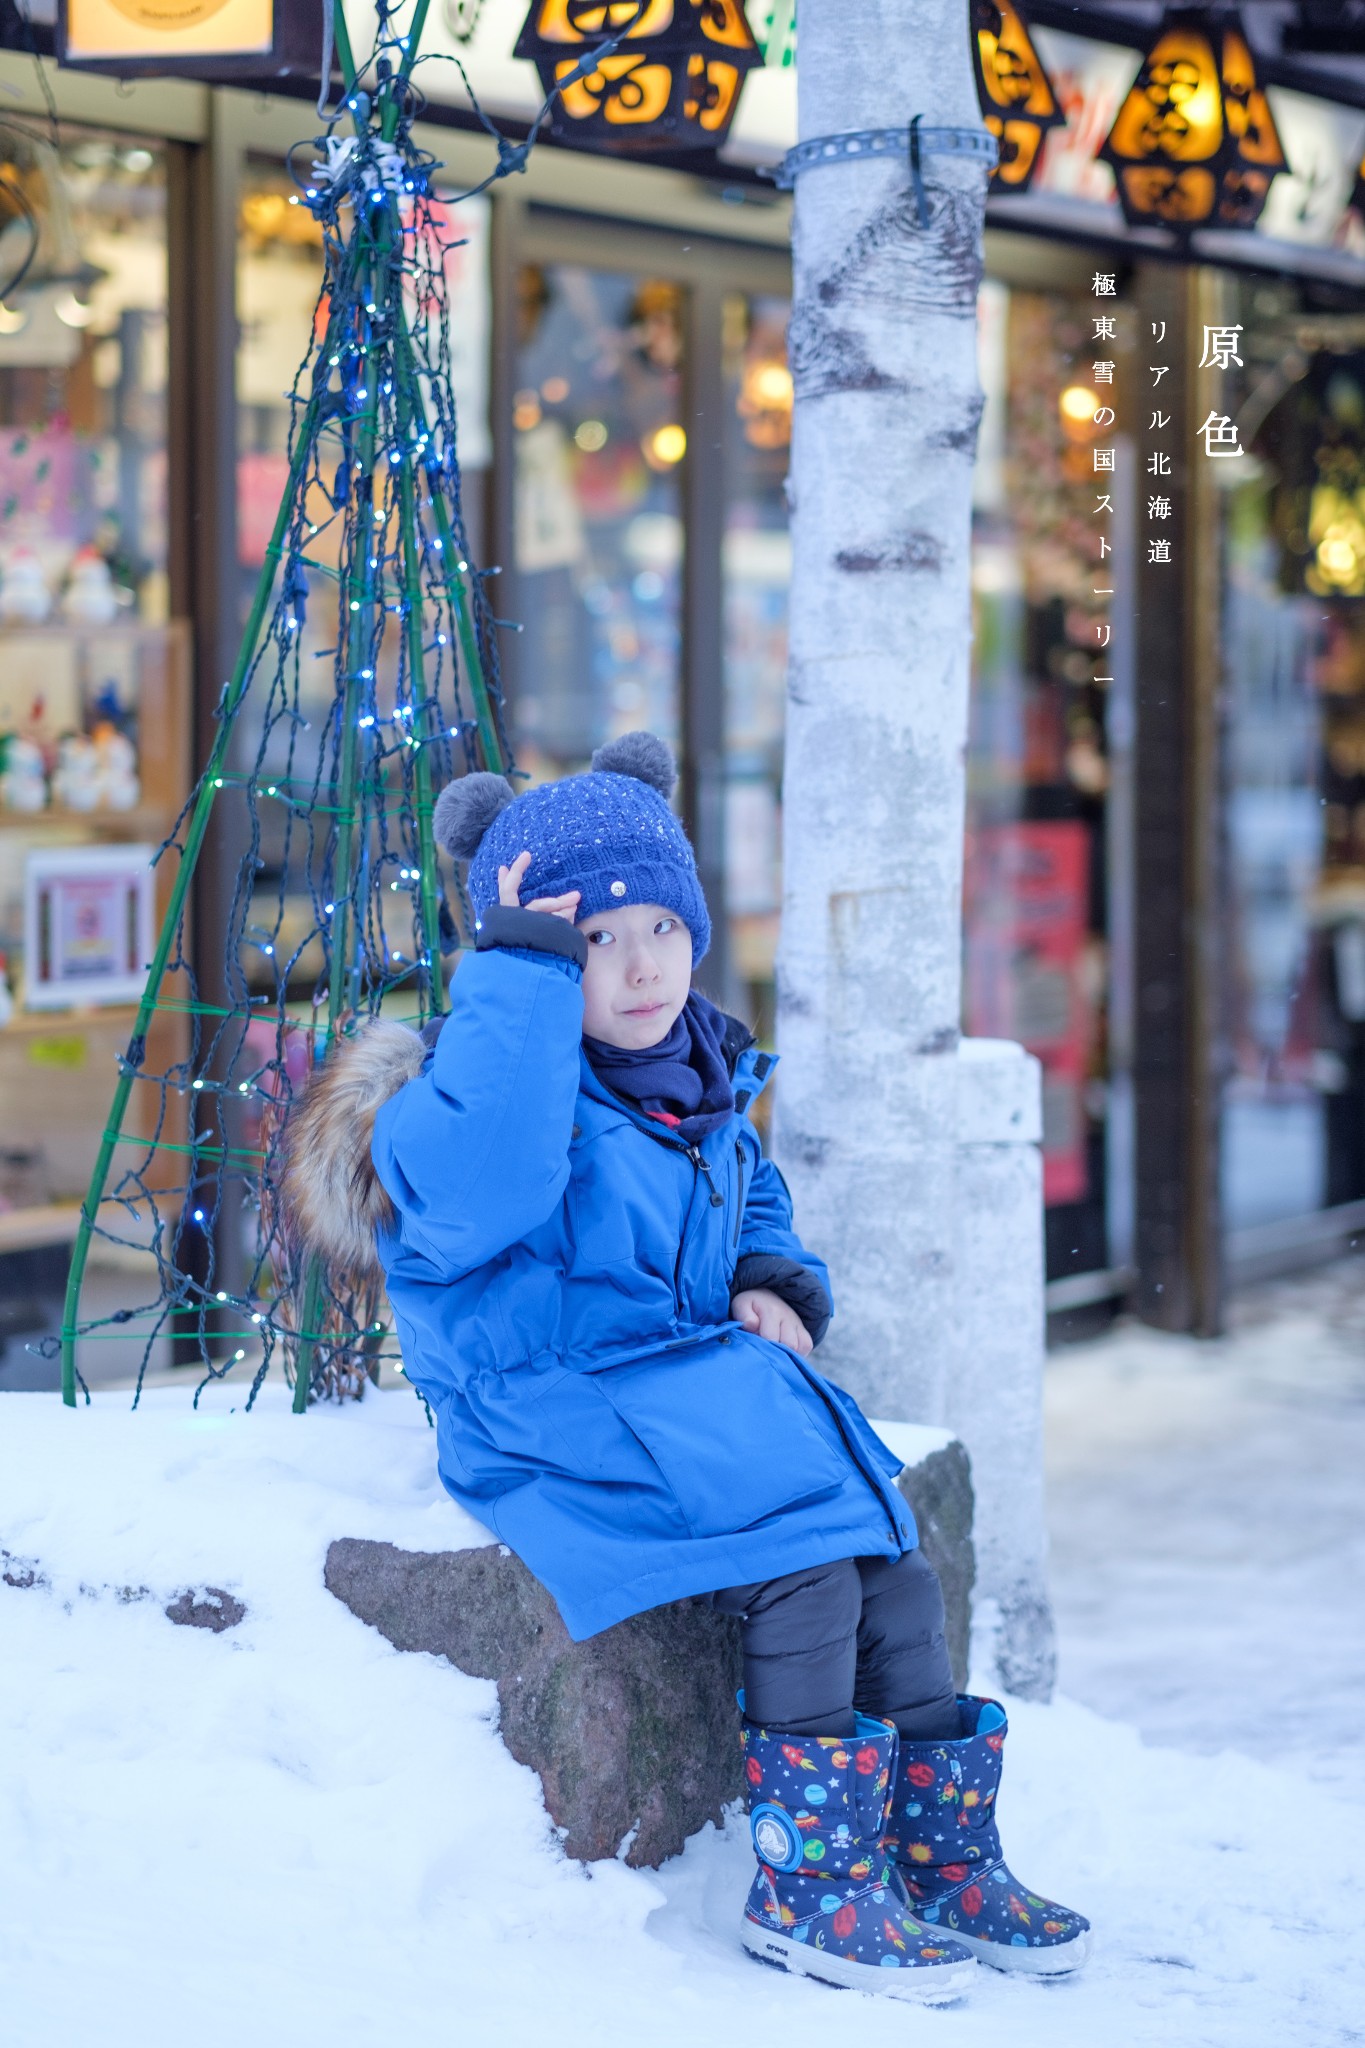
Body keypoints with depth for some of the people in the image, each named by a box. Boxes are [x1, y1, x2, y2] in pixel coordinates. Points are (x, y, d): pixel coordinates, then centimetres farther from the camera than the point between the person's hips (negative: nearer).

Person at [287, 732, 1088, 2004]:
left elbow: (754, 1200, 32)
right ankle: (807, 1890, -13)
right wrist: (524, 975, -33)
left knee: (893, 1574, -7)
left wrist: (771, 1281, 8)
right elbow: (478, 1190, -38)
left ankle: (938, 1860, 8)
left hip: (693, 1393, 8)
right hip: (556, 1429, -8)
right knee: (801, 1576, -24)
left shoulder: (706, 1079, 13)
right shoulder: (491, 1077, -13)